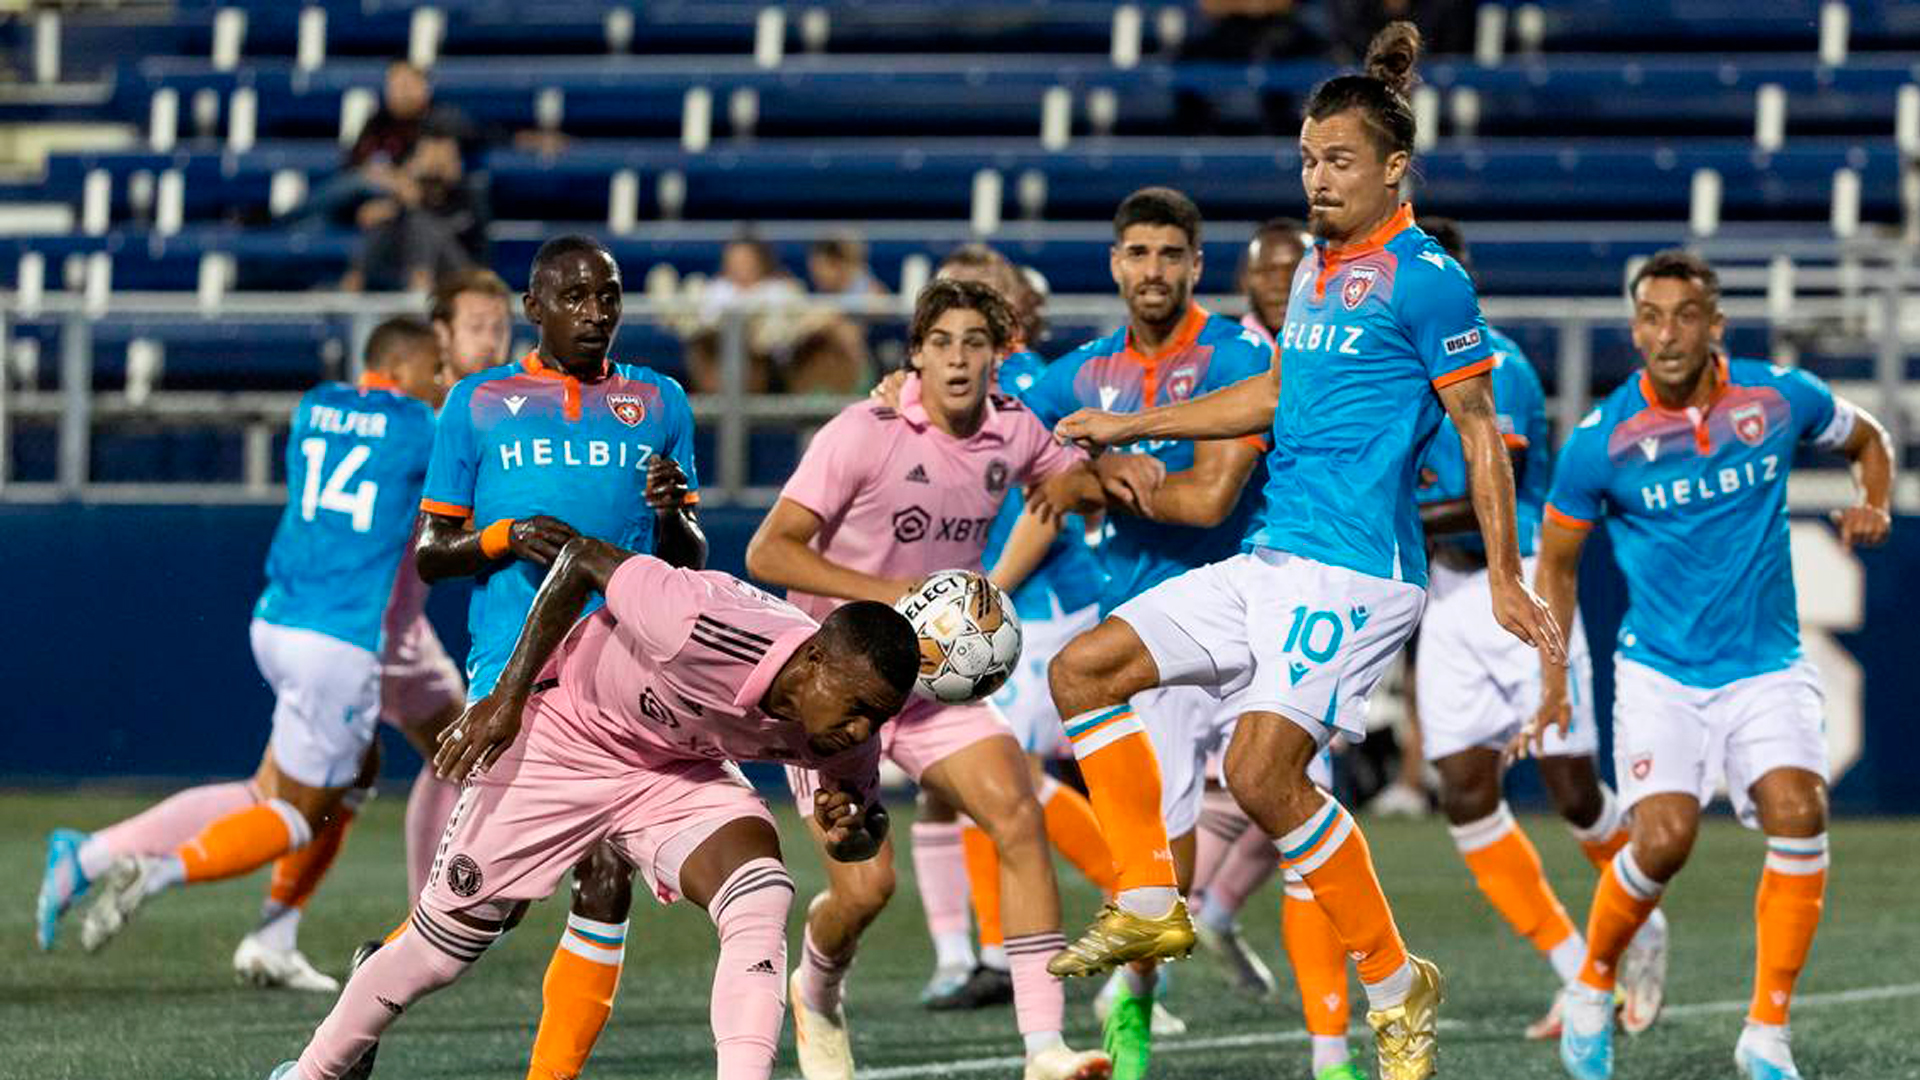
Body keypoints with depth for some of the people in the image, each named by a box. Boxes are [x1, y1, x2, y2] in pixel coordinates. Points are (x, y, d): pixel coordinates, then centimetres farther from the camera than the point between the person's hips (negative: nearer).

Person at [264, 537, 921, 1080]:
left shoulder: (849, 731, -22)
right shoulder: (699, 630, -39)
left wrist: (851, 833, -27)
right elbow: (582, 560, -23)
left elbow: (866, 818, -1)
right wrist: (508, 695, -20)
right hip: (560, 738, -4)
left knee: (762, 902, -26)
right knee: (437, 950, 5)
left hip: (682, 773, 4)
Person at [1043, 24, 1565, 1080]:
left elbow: (1480, 430, -8)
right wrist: (1128, 427, 27)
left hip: (1354, 572, -9)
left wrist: (1505, 579, -10)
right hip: (1269, 560, 9)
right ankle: (1150, 905, 7)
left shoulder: (1426, 276, -9)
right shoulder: (1315, 267, 15)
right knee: (1083, 669, 4)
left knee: (1261, 773, -19)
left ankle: (1398, 984, -5)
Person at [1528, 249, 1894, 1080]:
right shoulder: (1600, 441, -9)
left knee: (1798, 812, -22)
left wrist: (1873, 506, -3)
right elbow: (1556, 560, 6)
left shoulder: (1782, 399, -5)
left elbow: (1866, 439, 17)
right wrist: (1554, 679, -1)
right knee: (1663, 839, -20)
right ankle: (1592, 987, 10)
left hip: (1766, 667, 1)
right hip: (1660, 672, -1)